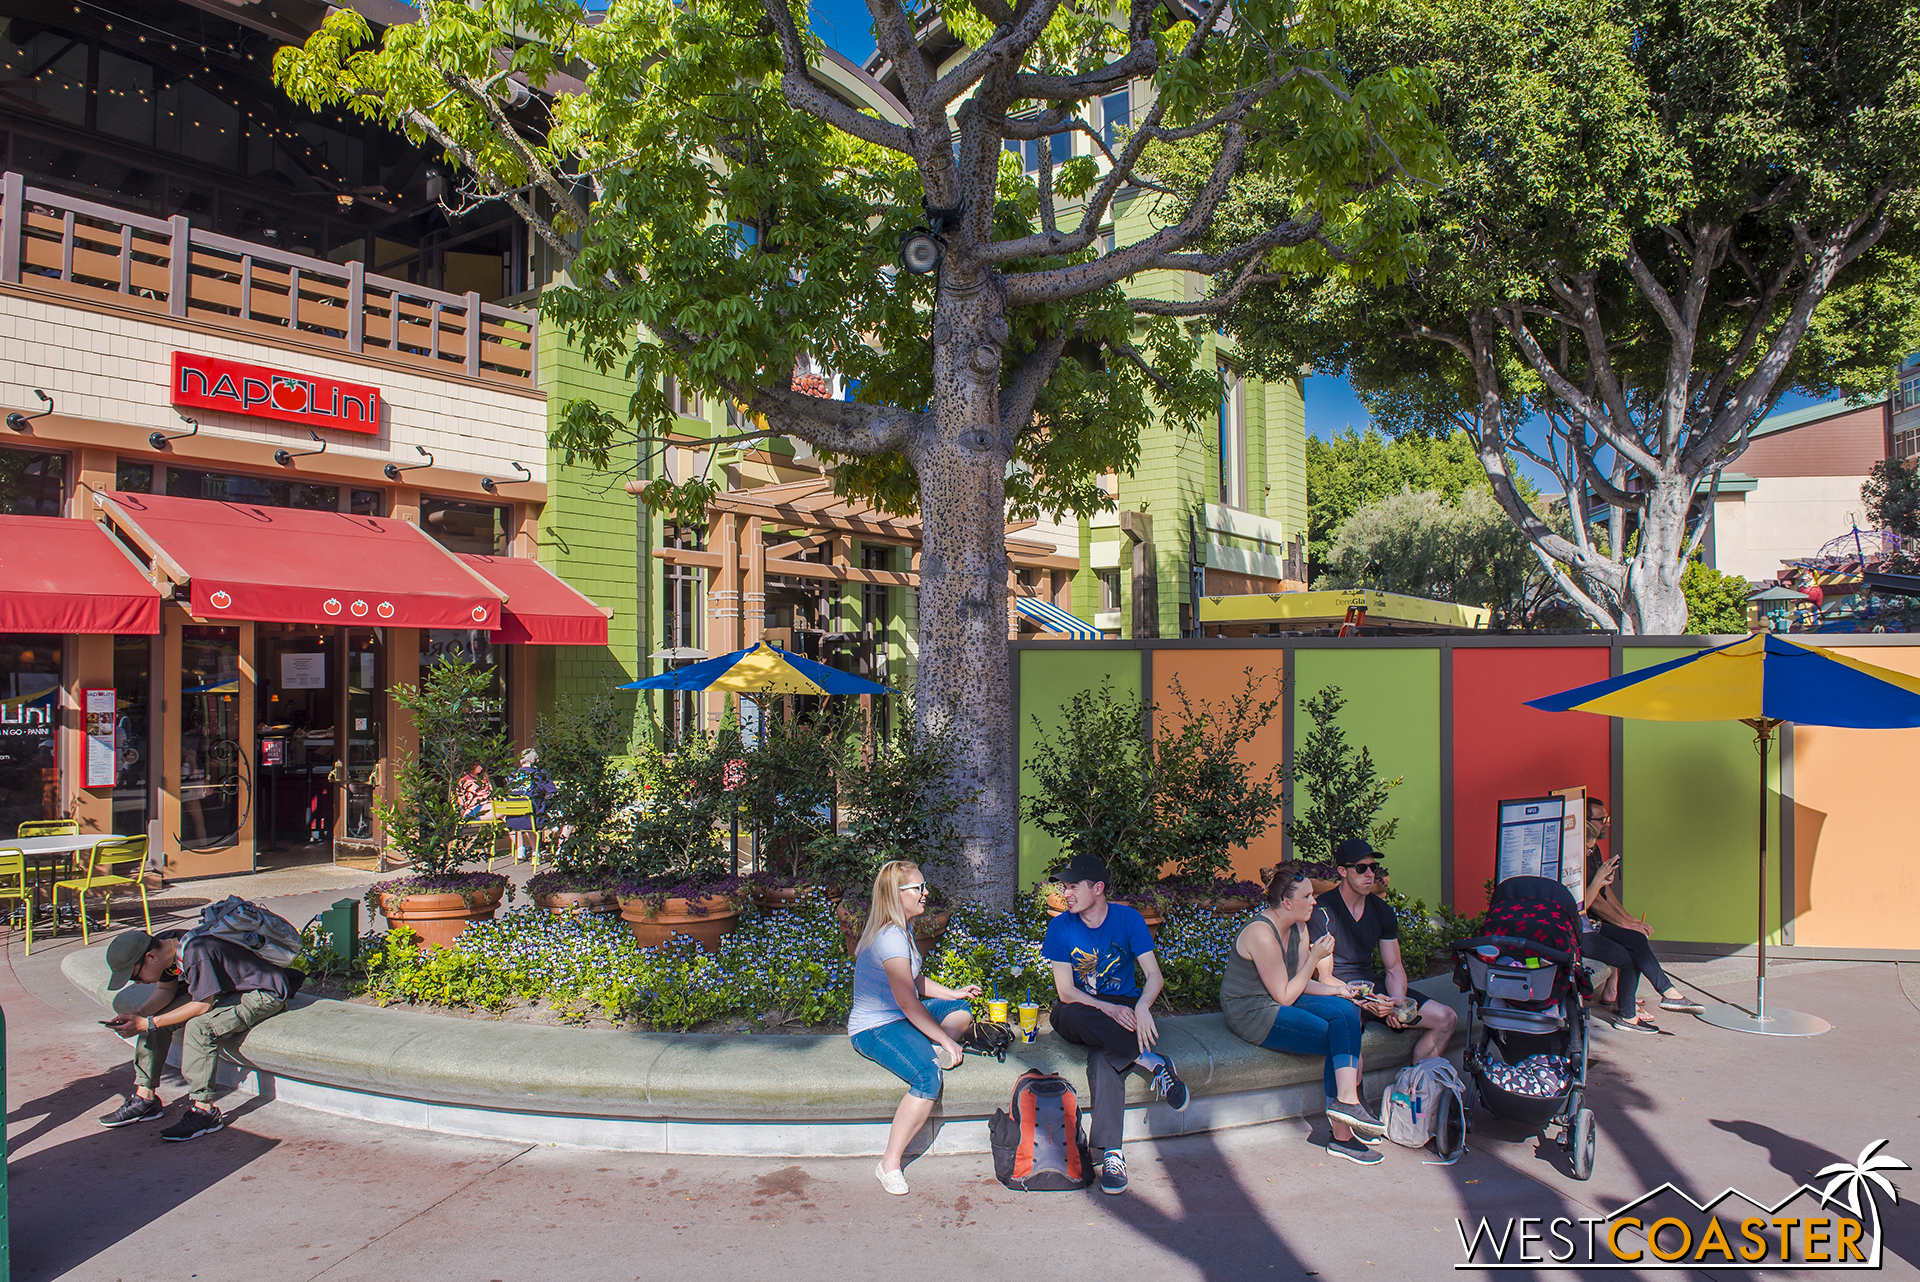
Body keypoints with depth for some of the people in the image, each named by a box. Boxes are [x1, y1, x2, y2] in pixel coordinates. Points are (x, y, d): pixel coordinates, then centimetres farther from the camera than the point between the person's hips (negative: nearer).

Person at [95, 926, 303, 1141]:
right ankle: (145, 1097, 9)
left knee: (199, 1026, -31)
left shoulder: (196, 954, -33)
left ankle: (204, 1111, -20)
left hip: (263, 993, -10)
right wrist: (138, 1014, -11)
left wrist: (148, 1024, -23)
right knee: (152, 1016, 0)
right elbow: (166, 990, 7)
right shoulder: (163, 944, -7)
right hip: (225, 990, 10)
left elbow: (202, 1005, -26)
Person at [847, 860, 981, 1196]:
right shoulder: (891, 938, -22)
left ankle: (927, 1052, -11)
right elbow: (908, 1001, -25)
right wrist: (945, 1040, -19)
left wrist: (953, 993, 17)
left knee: (962, 1010, 12)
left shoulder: (902, 930, 9)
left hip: (899, 1017, 10)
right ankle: (890, 1163, -20)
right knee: (928, 1078, -29)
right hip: (875, 1029, -10)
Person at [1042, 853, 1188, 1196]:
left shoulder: (1128, 919, -5)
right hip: (1083, 1015, 1)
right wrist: (1109, 1010, -27)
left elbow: (1155, 977, -11)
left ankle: (1111, 1152, -34)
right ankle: (1149, 1060, -31)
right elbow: (1065, 991, -10)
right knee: (1068, 1014, -36)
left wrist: (1141, 1006, -34)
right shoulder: (1061, 927, -4)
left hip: (1124, 1006, -1)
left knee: (1104, 1057, -34)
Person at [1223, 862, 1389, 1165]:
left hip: (1279, 1002, 9)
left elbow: (1299, 983, 10)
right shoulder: (1262, 934, -23)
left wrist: (1336, 990, -6)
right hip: (1253, 1014, -9)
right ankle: (1342, 1134, -10)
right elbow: (1285, 996, -19)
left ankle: (1347, 1100, -17)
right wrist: (1314, 958, -18)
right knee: (1339, 1040, -16)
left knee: (1347, 1011, -14)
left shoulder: (1297, 927, 6)